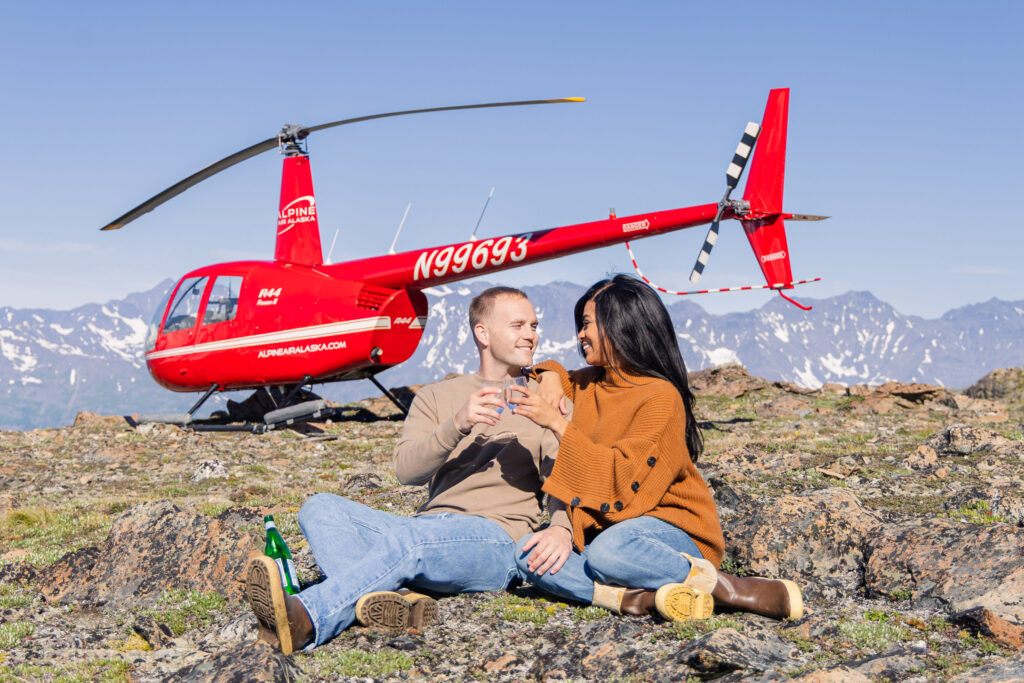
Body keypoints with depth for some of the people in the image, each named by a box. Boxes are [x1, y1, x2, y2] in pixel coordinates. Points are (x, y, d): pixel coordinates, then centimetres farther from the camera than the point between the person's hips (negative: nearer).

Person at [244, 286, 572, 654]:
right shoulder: (436, 396, 21)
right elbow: (406, 470, 3)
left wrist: (561, 526, -22)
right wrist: (457, 425, -16)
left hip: (498, 540, -4)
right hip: (428, 534, 4)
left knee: (408, 536, -36)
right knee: (320, 507, -18)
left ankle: (305, 620, -55)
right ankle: (389, 597, -44)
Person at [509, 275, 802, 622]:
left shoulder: (661, 397, -12)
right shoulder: (589, 383, 12)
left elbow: (620, 477, -22)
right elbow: (553, 375, 36)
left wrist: (557, 423, -19)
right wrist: (551, 374, 10)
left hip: (671, 531, -7)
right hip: (607, 526, 7)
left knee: (607, 550, -40)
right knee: (527, 553, -18)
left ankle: (730, 588, -23)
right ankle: (633, 597, -34)